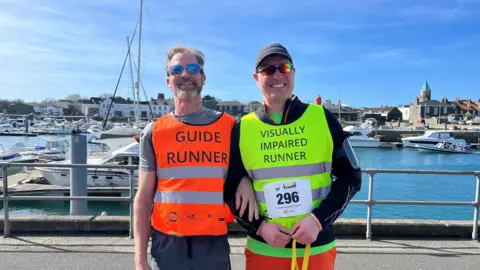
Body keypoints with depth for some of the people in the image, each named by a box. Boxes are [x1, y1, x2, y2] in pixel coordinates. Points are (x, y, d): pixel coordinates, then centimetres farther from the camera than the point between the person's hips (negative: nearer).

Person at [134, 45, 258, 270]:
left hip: (214, 245, 0)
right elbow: (143, 199, 2)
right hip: (167, 246, 0)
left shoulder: (229, 126, 1)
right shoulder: (153, 133, 1)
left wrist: (245, 181, -10)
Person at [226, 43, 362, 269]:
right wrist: (259, 226, -10)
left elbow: (350, 177, 1)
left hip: (317, 248, 0)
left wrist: (319, 219, -10)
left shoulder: (322, 118, -3)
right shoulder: (243, 128, -2)